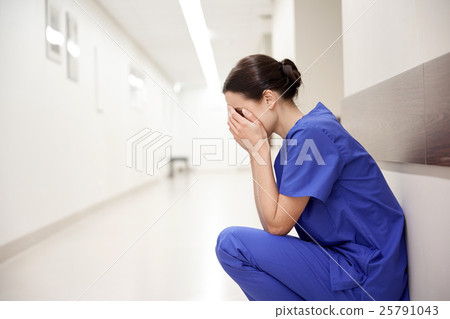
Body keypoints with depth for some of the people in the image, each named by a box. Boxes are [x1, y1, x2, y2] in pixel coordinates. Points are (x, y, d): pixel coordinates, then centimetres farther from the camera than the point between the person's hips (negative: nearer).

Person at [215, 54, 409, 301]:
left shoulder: (312, 134, -20)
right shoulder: (295, 138, 8)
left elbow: (277, 224, -18)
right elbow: (270, 223, 5)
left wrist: (259, 148, -15)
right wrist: (254, 151, -1)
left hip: (364, 277, -10)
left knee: (232, 243, -15)